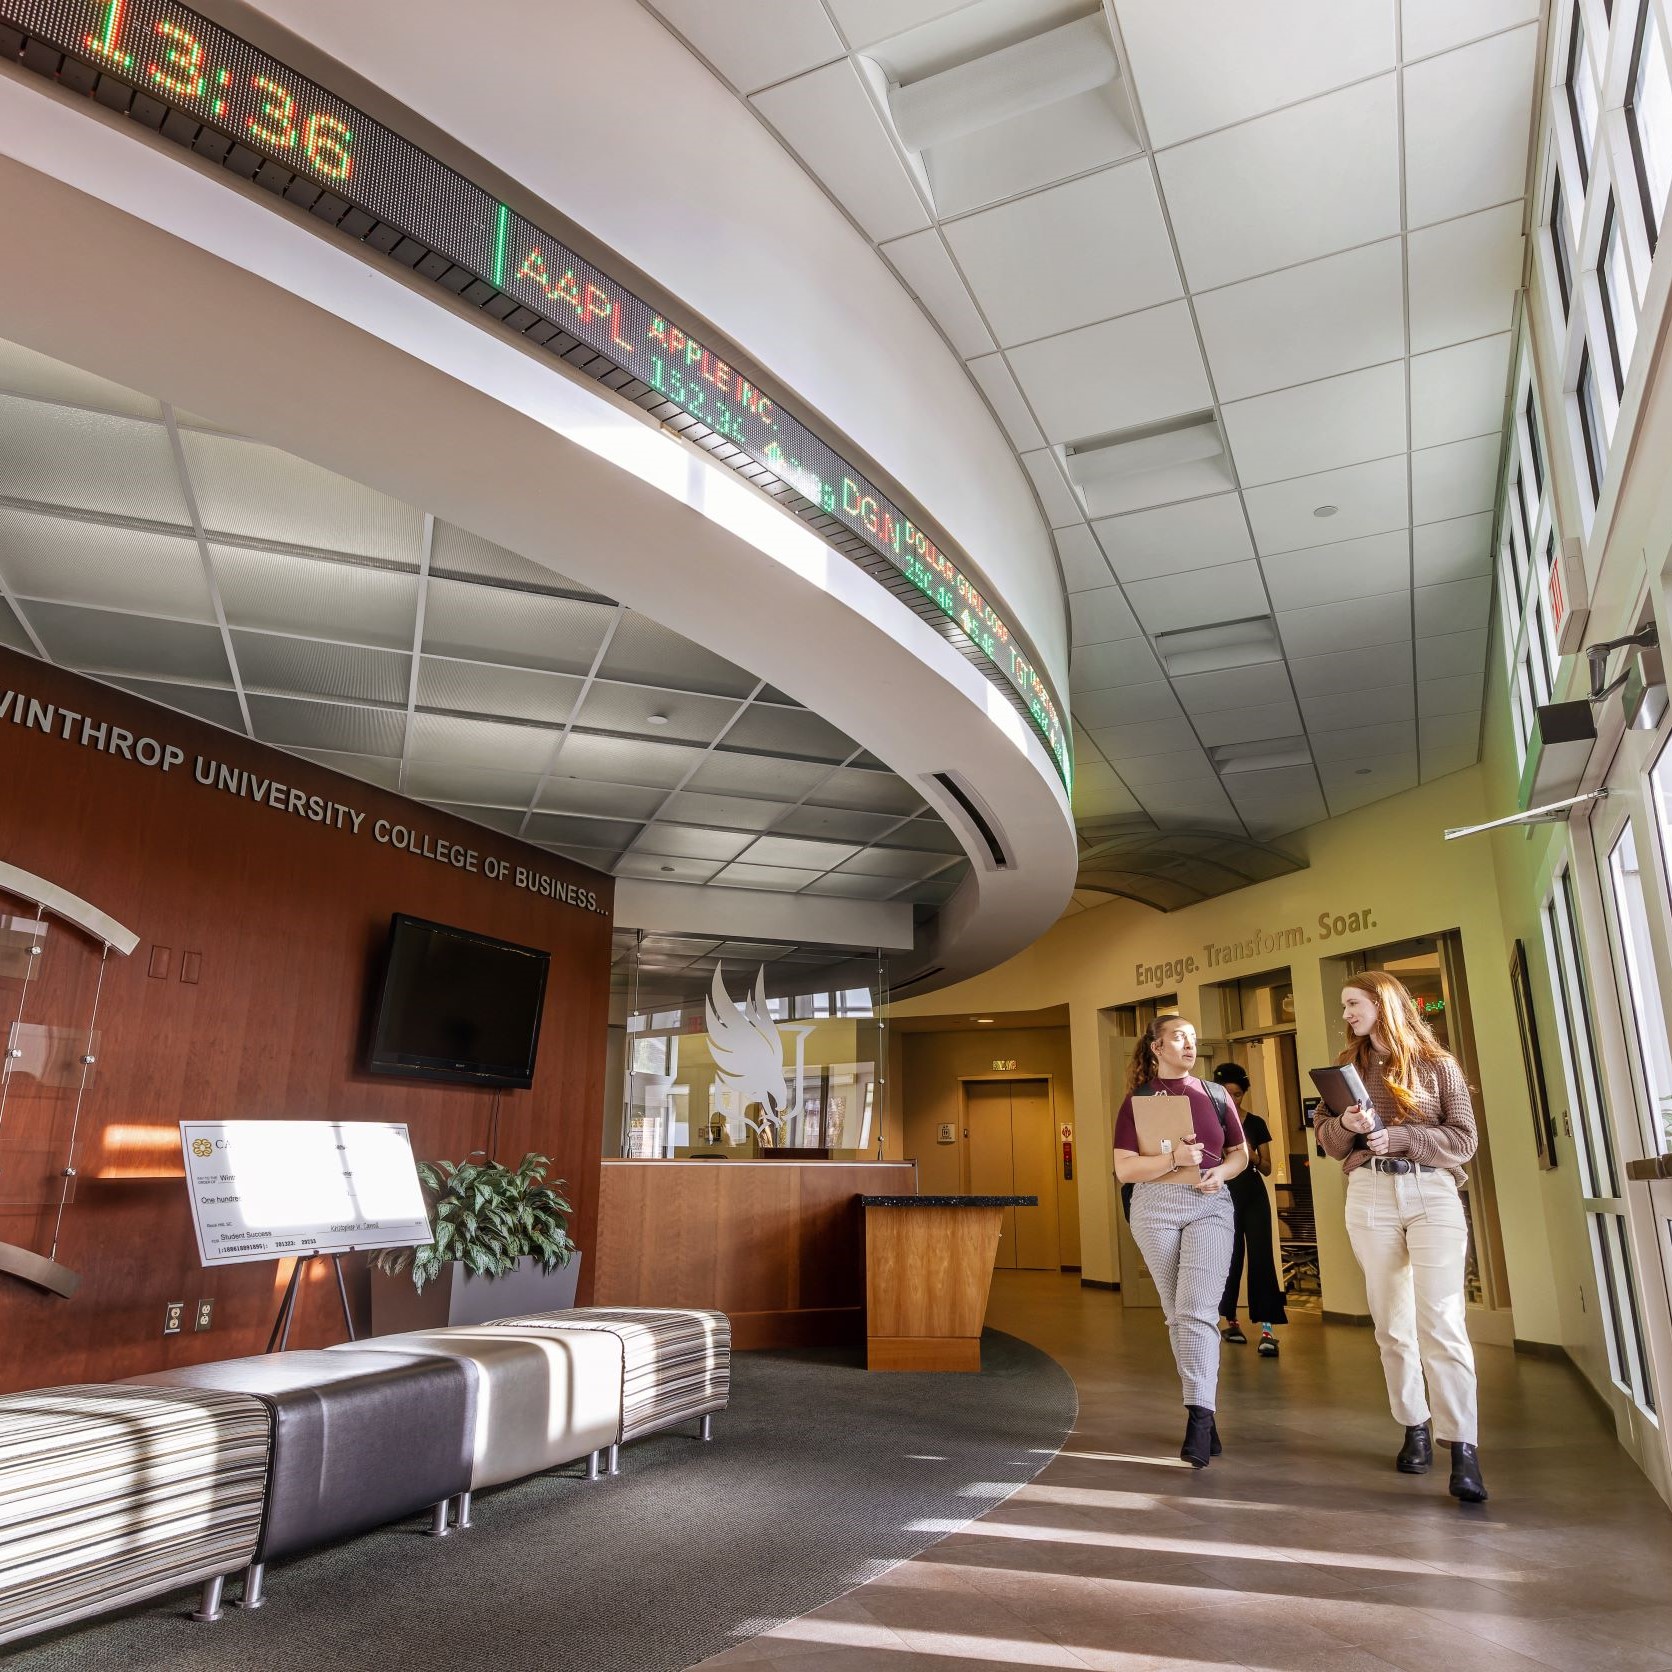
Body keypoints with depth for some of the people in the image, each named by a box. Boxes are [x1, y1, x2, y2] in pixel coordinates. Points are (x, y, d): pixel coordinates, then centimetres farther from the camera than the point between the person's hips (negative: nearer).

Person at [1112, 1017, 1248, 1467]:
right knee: (1177, 1313, 8)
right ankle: (1203, 1407, 22)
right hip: (1156, 1208, 0)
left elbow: (1240, 1153, 16)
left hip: (1211, 1205, 0)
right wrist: (1173, 1158, -20)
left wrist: (1221, 1171, -6)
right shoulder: (1138, 1100, 1)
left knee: (1197, 1310, -13)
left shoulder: (1215, 1094, 7)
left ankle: (1199, 1418, -15)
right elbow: (1124, 1169, -5)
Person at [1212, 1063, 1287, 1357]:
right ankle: (1231, 1321, 22)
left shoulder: (1256, 1123, 2)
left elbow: (1267, 1169, 4)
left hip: (1254, 1198, 0)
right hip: (1223, 1198, 0)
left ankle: (1267, 1329, -10)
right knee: (1230, 1259, 5)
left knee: (1261, 1259, -8)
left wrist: (1254, 1158, -17)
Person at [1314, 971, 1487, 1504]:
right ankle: (1415, 1430, 16)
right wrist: (1346, 1125, -11)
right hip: (1369, 1196, 3)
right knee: (1392, 1324, 6)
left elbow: (1464, 1139, 0)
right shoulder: (1348, 1066, 13)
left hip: (1433, 1193, -3)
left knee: (1441, 1321, -11)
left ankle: (1463, 1448, -7)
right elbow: (1326, 1136, 11)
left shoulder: (1437, 1064, 4)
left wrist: (1399, 1135, -14)